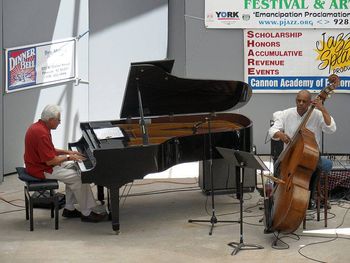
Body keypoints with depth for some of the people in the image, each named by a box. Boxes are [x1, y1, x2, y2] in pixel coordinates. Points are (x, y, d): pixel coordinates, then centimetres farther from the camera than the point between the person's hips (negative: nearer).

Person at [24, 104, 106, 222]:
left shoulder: (39, 126, 6)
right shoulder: (42, 133, -27)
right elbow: (50, 160, -28)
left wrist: (67, 152, 9)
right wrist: (68, 157, -14)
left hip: (39, 163, 11)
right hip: (42, 170, -11)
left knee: (73, 167, 16)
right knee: (79, 178, -11)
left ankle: (69, 209, 16)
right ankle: (86, 213, -2)